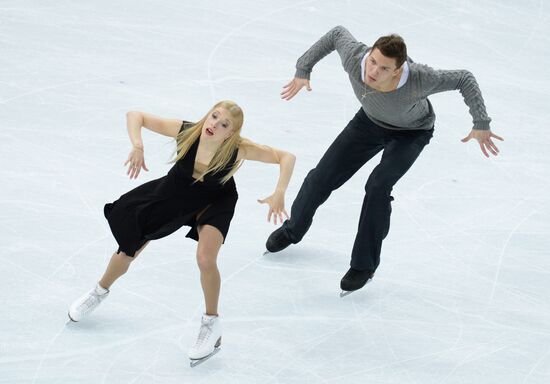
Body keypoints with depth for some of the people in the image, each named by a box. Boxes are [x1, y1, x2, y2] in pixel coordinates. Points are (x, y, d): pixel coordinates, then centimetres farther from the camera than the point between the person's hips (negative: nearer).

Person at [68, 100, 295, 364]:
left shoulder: (239, 149, -36)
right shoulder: (186, 132, -34)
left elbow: (286, 157, -30)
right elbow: (135, 116, -28)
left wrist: (279, 194, -45)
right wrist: (138, 146, -46)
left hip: (214, 203, -2)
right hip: (174, 194, 2)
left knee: (205, 259, -27)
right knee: (128, 250, 10)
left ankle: (211, 324, 0)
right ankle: (100, 292, 43)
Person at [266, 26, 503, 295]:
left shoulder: (418, 79, -43)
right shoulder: (354, 59, -36)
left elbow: (464, 79, -29)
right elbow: (338, 33, -13)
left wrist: (481, 125, -29)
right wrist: (303, 69, -8)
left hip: (411, 133, -4)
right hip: (371, 121, 4)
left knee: (378, 186, -25)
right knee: (322, 177, 3)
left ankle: (364, 265, -6)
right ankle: (293, 229, 34)